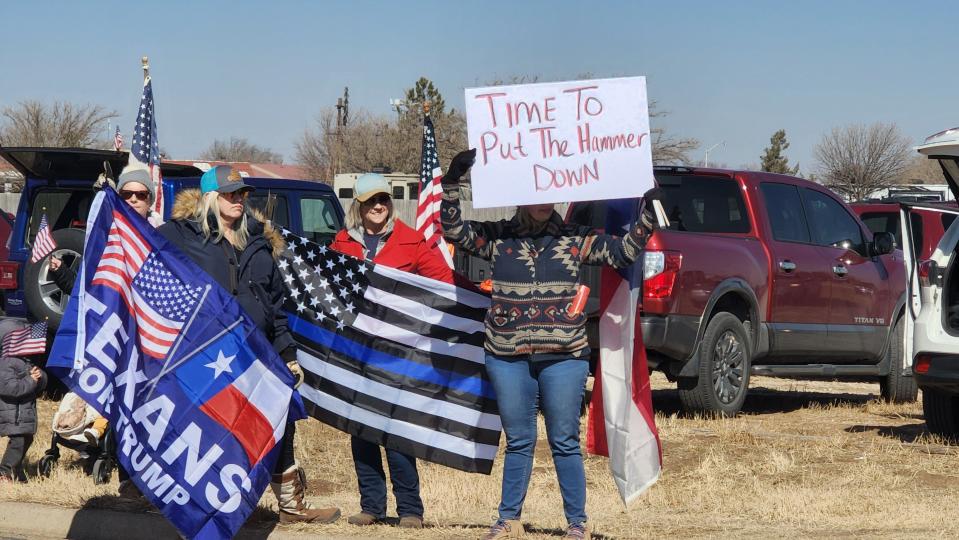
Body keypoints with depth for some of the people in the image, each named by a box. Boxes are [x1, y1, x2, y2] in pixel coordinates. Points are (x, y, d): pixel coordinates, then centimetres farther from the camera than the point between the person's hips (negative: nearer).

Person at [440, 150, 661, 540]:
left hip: (563, 357, -1)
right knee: (518, 443, 9)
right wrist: (451, 185, -12)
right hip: (508, 358, 1)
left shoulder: (575, 239, 4)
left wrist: (647, 218, -10)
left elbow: (622, 252, 3)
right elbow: (454, 232, -2)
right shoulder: (497, 237, 4)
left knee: (565, 443, 3)